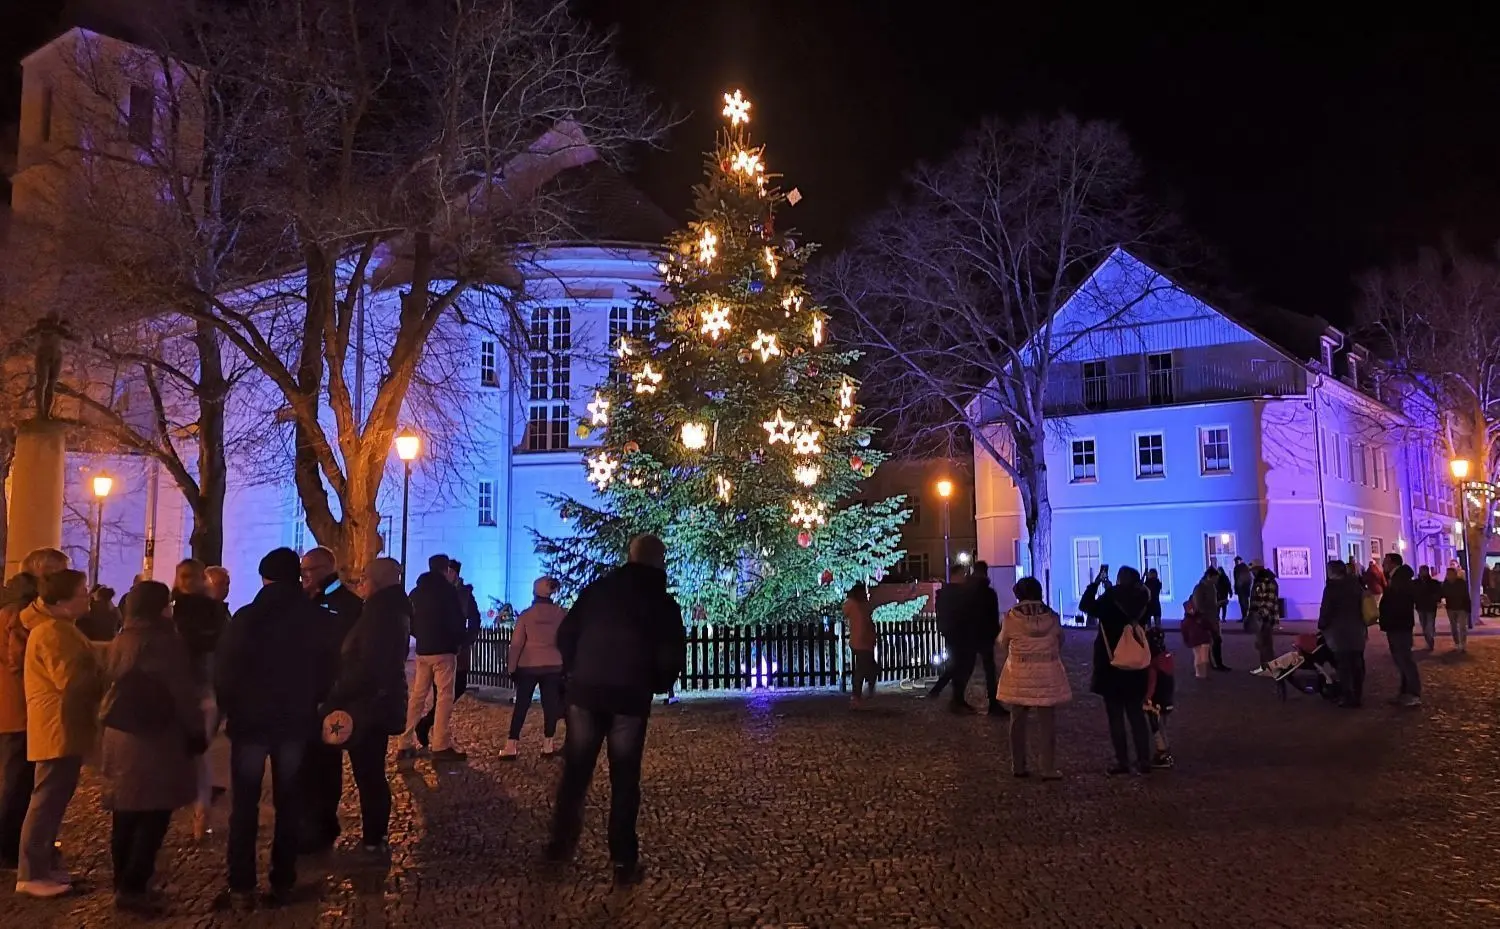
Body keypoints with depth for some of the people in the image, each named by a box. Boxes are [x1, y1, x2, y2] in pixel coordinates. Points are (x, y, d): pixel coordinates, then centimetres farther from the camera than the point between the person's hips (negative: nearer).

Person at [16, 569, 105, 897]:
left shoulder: (59, 628, 16)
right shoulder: (52, 632, -19)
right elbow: (72, 681, -24)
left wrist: (100, 674, 6)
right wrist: (106, 679, -9)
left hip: (64, 728, 11)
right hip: (59, 729, -11)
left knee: (54, 800, 15)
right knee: (47, 801, -5)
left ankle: (45, 865, 23)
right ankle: (31, 875, 2)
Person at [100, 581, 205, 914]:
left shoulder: (121, 641, 10)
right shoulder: (163, 641, -16)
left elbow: (113, 682, 18)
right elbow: (183, 692, -14)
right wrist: (196, 732, -5)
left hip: (120, 733, 9)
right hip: (155, 737, -9)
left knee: (126, 812, 16)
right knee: (153, 815, -2)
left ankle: (123, 881, 24)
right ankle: (133, 888, -2)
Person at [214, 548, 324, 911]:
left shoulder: (245, 618, -9)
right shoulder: (316, 618, -2)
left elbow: (224, 671, -7)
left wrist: (225, 709, 5)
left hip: (250, 721, -2)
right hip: (295, 722, 2)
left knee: (244, 806, 5)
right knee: (288, 804, 10)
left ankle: (242, 888, 5)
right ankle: (282, 883, 12)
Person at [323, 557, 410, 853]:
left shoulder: (379, 611, -19)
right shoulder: (395, 609, 11)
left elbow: (367, 666, -25)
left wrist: (335, 696, -17)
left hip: (368, 704, -9)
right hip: (382, 701, 9)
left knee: (367, 774, -1)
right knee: (373, 772, 15)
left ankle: (372, 839, 7)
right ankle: (375, 838, 22)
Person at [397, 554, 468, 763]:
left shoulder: (416, 592, 12)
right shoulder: (448, 590, -9)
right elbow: (458, 620, -11)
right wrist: (459, 641, 5)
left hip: (423, 650, 7)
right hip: (444, 649, -7)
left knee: (417, 695, 12)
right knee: (444, 696, -5)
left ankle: (406, 744, 12)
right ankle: (441, 746, -8)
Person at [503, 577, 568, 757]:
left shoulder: (526, 614, -6)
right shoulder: (562, 614, -3)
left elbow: (516, 643, -3)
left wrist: (512, 667, 5)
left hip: (528, 666, 0)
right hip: (553, 666, 1)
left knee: (521, 705, 4)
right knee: (550, 704, 6)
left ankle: (511, 746, 2)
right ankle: (548, 745, 7)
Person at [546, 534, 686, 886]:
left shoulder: (596, 589, 5)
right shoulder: (663, 603, -2)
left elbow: (565, 636, 6)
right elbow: (673, 658, -8)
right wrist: (655, 684, 11)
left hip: (585, 691, 2)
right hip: (631, 698, -2)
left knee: (575, 771, 15)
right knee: (624, 779, 5)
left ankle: (561, 843, 23)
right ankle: (624, 860, 6)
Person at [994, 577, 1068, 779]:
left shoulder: (1011, 618, -8)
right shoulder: (1052, 617, -4)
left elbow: (1002, 644, 5)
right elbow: (1060, 642, 10)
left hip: (1019, 676, 0)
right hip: (1048, 675, 0)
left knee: (1018, 722, 12)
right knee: (1047, 723, 6)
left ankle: (1019, 767, 19)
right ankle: (1049, 769, 7)